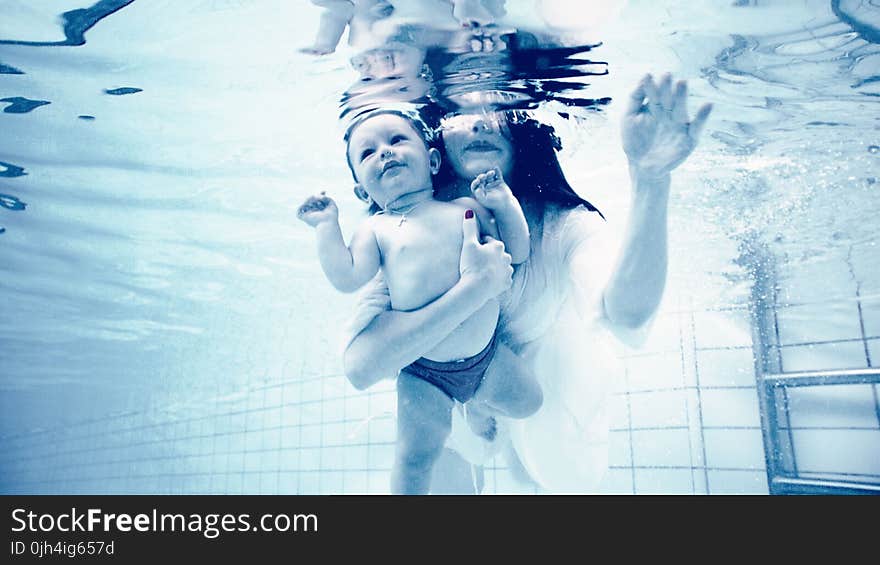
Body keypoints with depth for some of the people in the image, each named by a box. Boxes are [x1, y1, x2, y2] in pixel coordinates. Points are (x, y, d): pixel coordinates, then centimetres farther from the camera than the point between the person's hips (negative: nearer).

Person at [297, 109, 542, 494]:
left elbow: (518, 253, 4)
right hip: (424, 373, -2)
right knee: (415, 458, 1)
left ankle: (479, 407, 47)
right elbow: (347, 279, -16)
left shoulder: (467, 208, 1)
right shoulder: (377, 229, -4)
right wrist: (327, 225, -14)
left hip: (486, 356, 3)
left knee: (528, 402, 17)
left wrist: (505, 205, -7)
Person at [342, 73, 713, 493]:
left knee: (567, 480, 21)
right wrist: (478, 283, -47)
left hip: (557, 392, 0)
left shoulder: (565, 224, -31)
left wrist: (650, 180, -66)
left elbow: (627, 320, -52)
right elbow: (360, 367, -40)